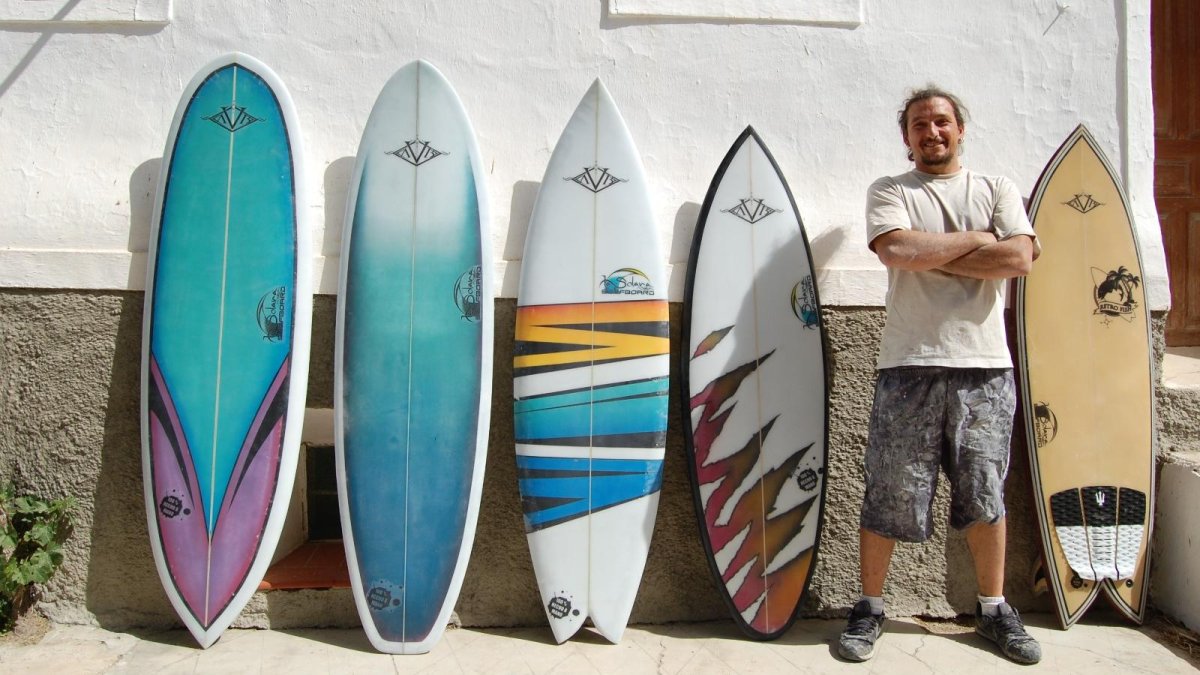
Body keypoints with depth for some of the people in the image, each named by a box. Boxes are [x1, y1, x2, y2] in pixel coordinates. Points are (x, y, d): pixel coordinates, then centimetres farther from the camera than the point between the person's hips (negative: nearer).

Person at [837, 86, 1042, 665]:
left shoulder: (997, 190, 13)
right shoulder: (889, 192, 8)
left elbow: (1019, 259, -5)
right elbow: (897, 250, -14)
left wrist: (930, 257, -8)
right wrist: (977, 239, -3)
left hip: (985, 365, 2)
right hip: (910, 365, -2)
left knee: (985, 495, 9)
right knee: (890, 496, 1)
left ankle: (993, 608, 27)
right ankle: (869, 608, 17)